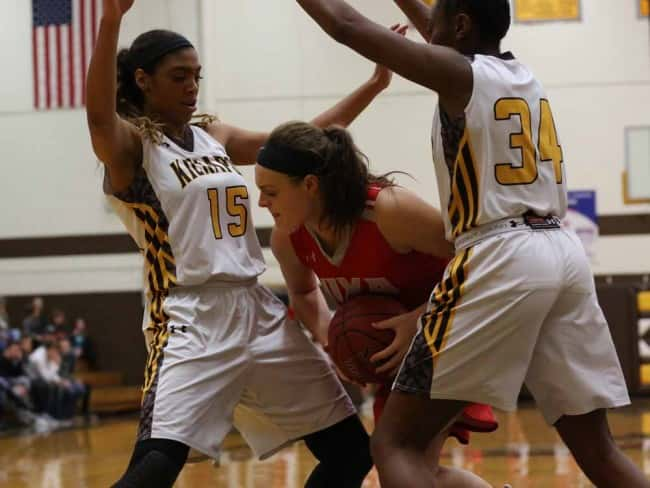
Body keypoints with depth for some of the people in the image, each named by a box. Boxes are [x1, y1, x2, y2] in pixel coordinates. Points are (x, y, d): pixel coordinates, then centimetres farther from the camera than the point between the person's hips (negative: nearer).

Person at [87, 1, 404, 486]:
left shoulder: (215, 136, 14)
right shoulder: (130, 146, -6)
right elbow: (99, 117, -28)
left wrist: (375, 83, 16)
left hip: (259, 311, 7)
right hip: (190, 320, -7)